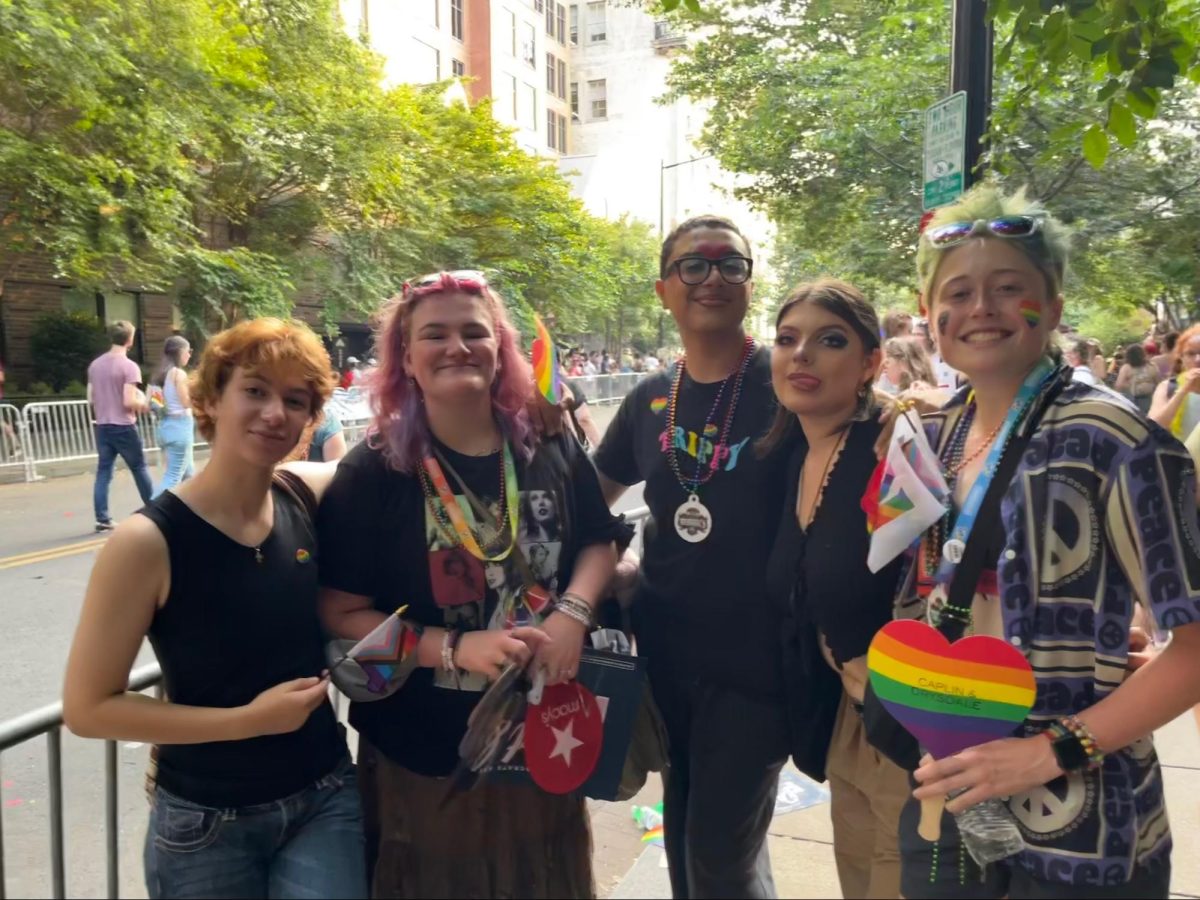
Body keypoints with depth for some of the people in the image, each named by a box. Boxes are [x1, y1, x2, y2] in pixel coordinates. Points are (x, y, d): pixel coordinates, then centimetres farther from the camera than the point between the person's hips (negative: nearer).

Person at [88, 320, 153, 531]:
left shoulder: (95, 364, 8)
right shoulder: (129, 366, -13)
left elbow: (90, 399, 11)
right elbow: (129, 402, -19)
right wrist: (143, 404, 0)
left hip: (102, 426, 6)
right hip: (123, 427, -5)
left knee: (103, 472, 5)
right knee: (139, 468, 8)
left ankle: (102, 519, 3)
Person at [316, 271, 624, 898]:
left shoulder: (551, 451, -3)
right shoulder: (372, 471, -12)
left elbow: (598, 543, 8)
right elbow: (341, 613, -12)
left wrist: (573, 614, -12)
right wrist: (454, 648, -22)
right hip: (420, 749, -3)